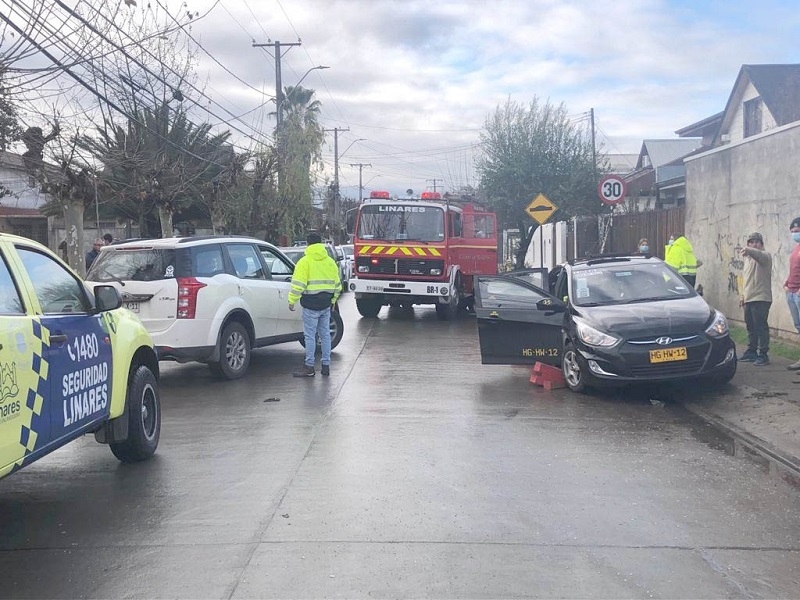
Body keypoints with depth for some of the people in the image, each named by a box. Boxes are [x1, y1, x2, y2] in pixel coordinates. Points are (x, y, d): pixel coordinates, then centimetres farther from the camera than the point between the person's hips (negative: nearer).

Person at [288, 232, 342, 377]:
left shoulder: (305, 261, -8)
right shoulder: (330, 262, 11)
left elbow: (298, 284, -14)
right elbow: (337, 284, 18)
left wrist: (292, 301, -6)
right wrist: (333, 300, 30)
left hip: (311, 305, -6)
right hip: (326, 304, 6)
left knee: (310, 335, -2)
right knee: (325, 334, 11)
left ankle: (309, 367, 1)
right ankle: (326, 365, 15)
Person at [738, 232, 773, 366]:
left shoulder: (765, 256, -6)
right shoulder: (747, 258, 20)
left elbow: (760, 255, -33)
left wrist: (749, 251, -52)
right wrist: (742, 295, 23)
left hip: (761, 299, -8)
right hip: (748, 299, 8)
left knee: (761, 327, -7)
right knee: (750, 327, 14)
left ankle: (763, 354, -4)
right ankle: (751, 352, 24)